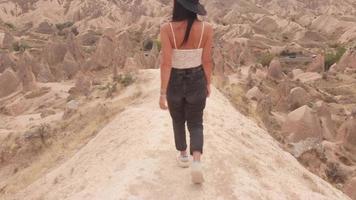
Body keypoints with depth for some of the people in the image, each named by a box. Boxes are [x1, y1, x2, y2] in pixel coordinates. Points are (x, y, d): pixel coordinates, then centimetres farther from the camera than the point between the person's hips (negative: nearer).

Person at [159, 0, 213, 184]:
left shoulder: (167, 29, -18)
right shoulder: (206, 28, -13)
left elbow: (166, 63, -20)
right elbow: (207, 61, -7)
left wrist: (162, 93, -13)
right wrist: (208, 84, 9)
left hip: (174, 83, 0)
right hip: (196, 82, 1)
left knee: (178, 120, 25)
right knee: (195, 124, 15)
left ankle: (183, 156, 40)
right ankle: (196, 163, -5)